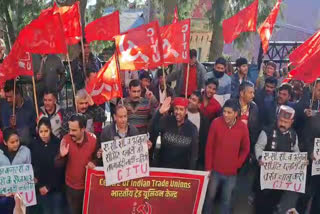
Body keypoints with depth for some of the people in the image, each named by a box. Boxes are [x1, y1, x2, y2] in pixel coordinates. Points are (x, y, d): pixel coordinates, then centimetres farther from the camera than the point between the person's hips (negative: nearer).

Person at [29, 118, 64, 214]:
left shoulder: (58, 143, -11)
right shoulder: (33, 145, -4)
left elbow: (60, 167, -9)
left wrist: (49, 186, -9)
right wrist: (39, 186, -9)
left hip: (56, 186, -1)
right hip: (41, 188, 2)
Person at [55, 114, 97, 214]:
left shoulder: (93, 139, -15)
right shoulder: (66, 139, -13)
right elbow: (58, 165, -8)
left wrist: (94, 162, -18)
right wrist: (62, 155, -28)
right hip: (72, 187, 1)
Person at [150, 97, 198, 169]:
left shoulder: (192, 128, -3)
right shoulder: (165, 121, -7)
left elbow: (194, 153, 0)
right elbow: (152, 132, -27)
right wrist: (160, 112, -35)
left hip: (182, 169, 1)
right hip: (162, 167, 0)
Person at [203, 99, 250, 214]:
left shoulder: (243, 127, -9)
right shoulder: (216, 123, -12)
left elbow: (245, 149, 4)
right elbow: (209, 147, -7)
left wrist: (237, 165, 0)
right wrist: (208, 168, -6)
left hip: (231, 172, 1)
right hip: (215, 169, -1)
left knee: (226, 200, 15)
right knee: (210, 196, 13)